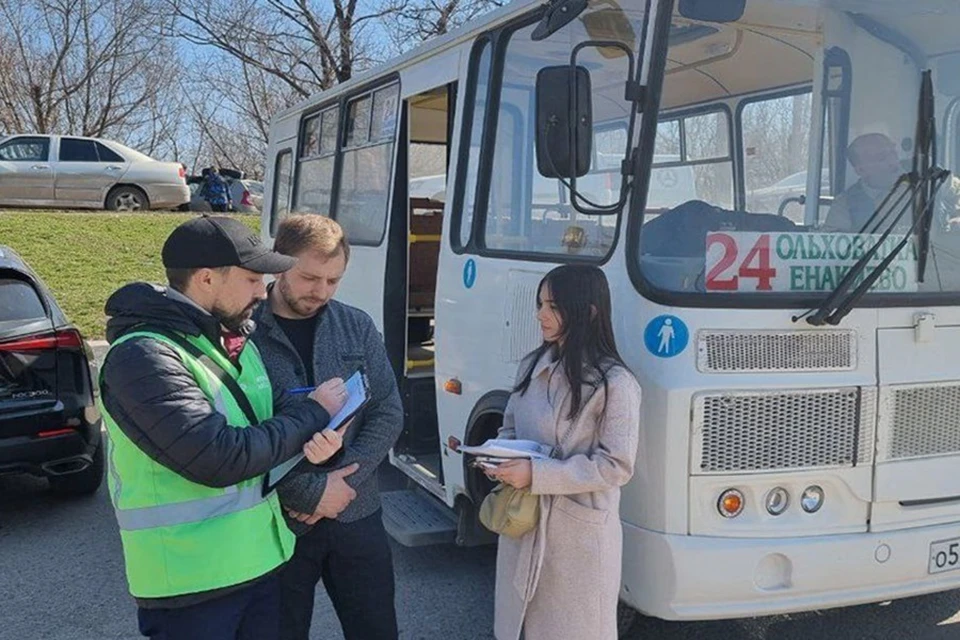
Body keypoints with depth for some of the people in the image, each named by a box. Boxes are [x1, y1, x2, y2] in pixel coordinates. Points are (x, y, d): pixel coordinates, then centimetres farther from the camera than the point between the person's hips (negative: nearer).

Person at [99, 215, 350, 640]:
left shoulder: (236, 338, 7)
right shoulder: (142, 357, -21)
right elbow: (219, 457, -27)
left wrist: (317, 438, -12)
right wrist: (314, 413, -16)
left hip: (259, 559, 8)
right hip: (190, 581, -8)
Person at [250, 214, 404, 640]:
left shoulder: (357, 326, 3)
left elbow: (389, 414, 2)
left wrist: (341, 481, -11)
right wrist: (312, 491, -16)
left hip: (357, 517, 3)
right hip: (277, 524, -3)